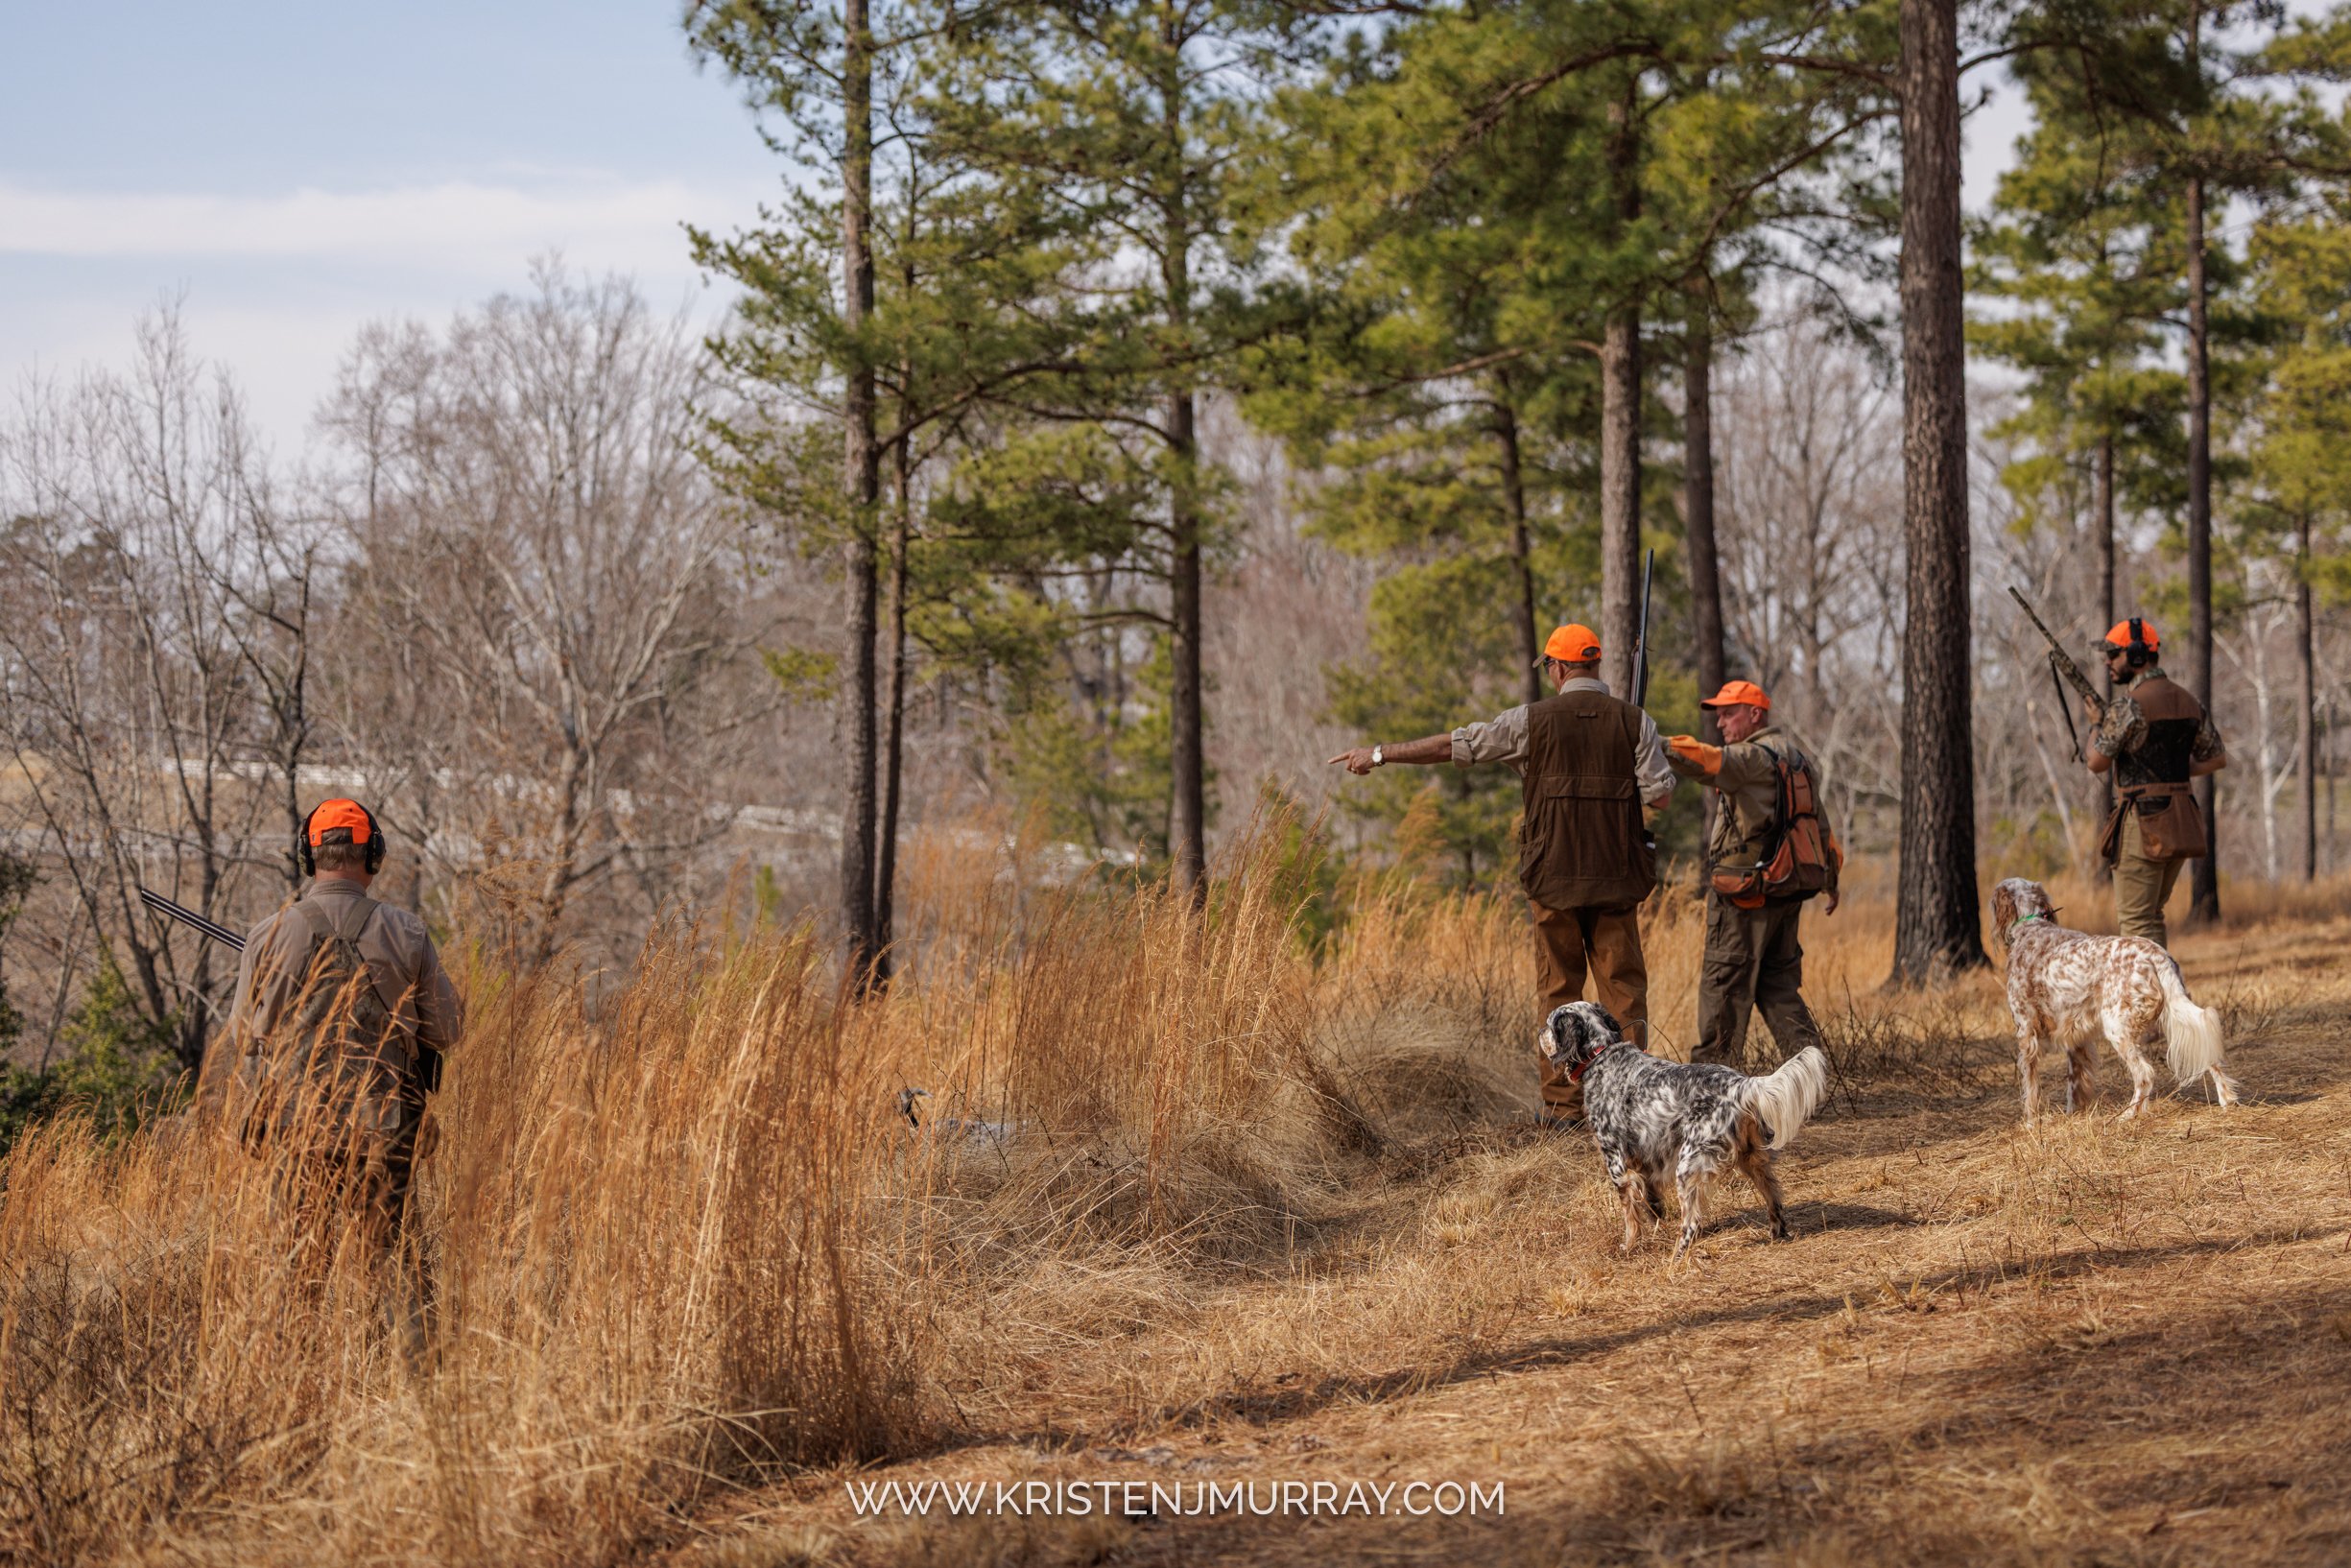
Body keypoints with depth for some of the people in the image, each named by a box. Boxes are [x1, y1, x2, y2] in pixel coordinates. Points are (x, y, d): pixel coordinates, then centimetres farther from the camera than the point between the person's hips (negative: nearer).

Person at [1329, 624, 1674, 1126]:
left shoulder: (1533, 720, -1)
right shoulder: (1634, 721, 1)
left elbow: (1453, 746, 2)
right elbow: (1659, 794, -5)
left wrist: (1380, 754, 11)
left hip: (1554, 876, -1)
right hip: (1617, 877, 1)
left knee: (1558, 990, 6)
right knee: (1623, 989, 4)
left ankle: (1562, 1103, 6)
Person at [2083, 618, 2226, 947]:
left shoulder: (2129, 704, -13)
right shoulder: (2188, 700, 11)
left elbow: (2097, 762, -11)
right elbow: (2217, 758, 16)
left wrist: (2096, 724, 7)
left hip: (2143, 824, -8)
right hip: (2181, 823, 8)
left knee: (2136, 920, -3)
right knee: (2150, 914, 19)